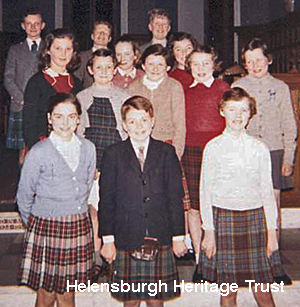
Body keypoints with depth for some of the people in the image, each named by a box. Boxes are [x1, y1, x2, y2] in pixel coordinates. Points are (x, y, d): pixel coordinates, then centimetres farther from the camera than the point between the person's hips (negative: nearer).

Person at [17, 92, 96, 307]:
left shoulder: (88, 148, 3)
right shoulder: (39, 153, -9)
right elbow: (24, 195, 1)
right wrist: (34, 223, 10)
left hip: (79, 226, 4)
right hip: (47, 227, -3)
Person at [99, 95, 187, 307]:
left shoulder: (166, 152, 4)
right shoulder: (113, 155, 2)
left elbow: (175, 198, 4)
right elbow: (106, 200, 1)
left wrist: (178, 236, 3)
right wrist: (108, 239, -2)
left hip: (160, 241, 1)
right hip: (126, 240, 0)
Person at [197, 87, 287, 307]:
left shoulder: (259, 148, 4)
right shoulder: (213, 147, -1)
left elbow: (267, 191, 6)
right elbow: (206, 191, 0)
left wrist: (271, 231, 3)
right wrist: (209, 230, -4)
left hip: (255, 217, 1)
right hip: (223, 218, -1)